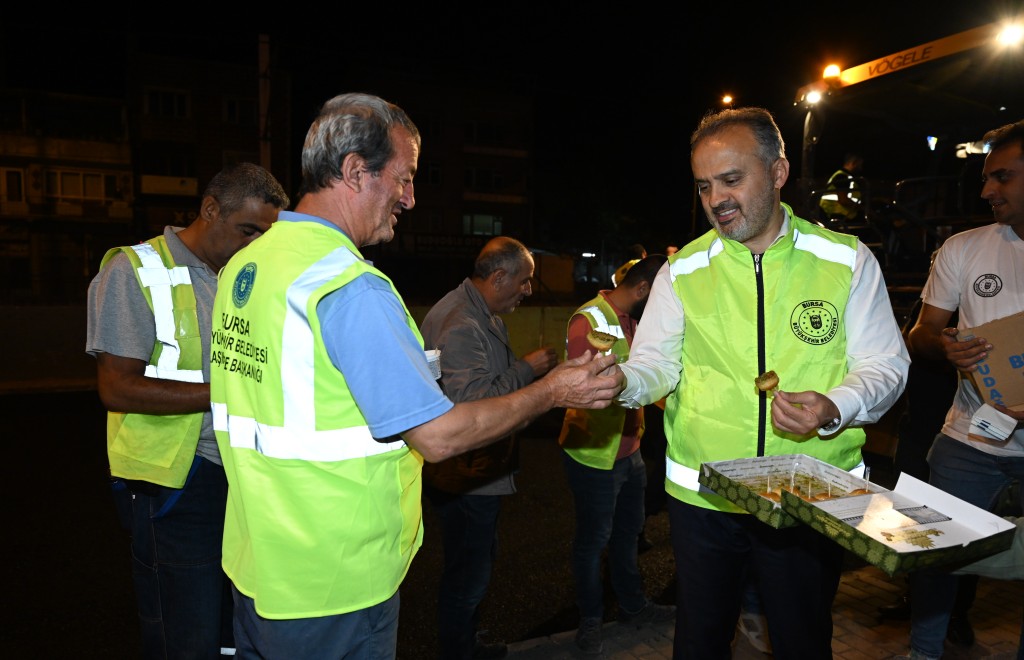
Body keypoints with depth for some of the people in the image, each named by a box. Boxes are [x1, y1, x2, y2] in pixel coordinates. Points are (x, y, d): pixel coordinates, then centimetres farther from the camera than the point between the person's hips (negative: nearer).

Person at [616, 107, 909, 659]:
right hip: (700, 494, 1)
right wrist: (620, 381, -26)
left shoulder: (847, 261, -3)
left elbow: (885, 364, -2)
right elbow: (656, 362, -3)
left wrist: (834, 409, -22)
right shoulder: (682, 272, 0)